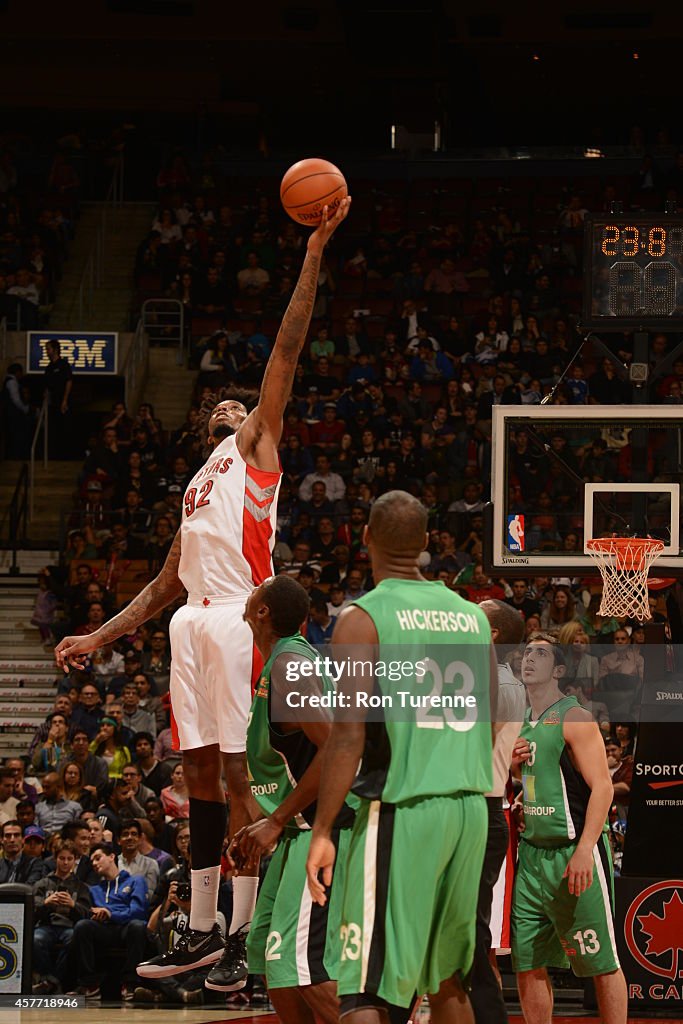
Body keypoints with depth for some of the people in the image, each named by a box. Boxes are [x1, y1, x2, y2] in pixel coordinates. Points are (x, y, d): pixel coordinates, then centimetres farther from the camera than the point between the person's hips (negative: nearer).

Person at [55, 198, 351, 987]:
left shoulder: (256, 446, 12)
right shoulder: (196, 490, 31)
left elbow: (286, 350, 2)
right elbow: (163, 586, 31)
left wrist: (315, 251, -5)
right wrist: (97, 639, 23)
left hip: (238, 618, -7)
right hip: (191, 623, 7)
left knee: (237, 772, -9)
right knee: (199, 771, 7)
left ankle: (246, 932, -9)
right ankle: (202, 929, 12)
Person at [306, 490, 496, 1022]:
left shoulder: (363, 617, -7)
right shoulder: (472, 615, 12)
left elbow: (349, 734, -14)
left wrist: (323, 830, -11)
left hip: (401, 809, -6)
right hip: (470, 807, 6)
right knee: (447, 977, 17)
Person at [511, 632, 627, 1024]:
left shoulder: (574, 718, -6)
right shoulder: (522, 724, 17)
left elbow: (602, 786, -14)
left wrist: (584, 850, -24)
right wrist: (512, 765, 4)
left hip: (574, 853, -8)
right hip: (532, 854, 8)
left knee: (602, 963, -4)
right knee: (528, 964, 5)